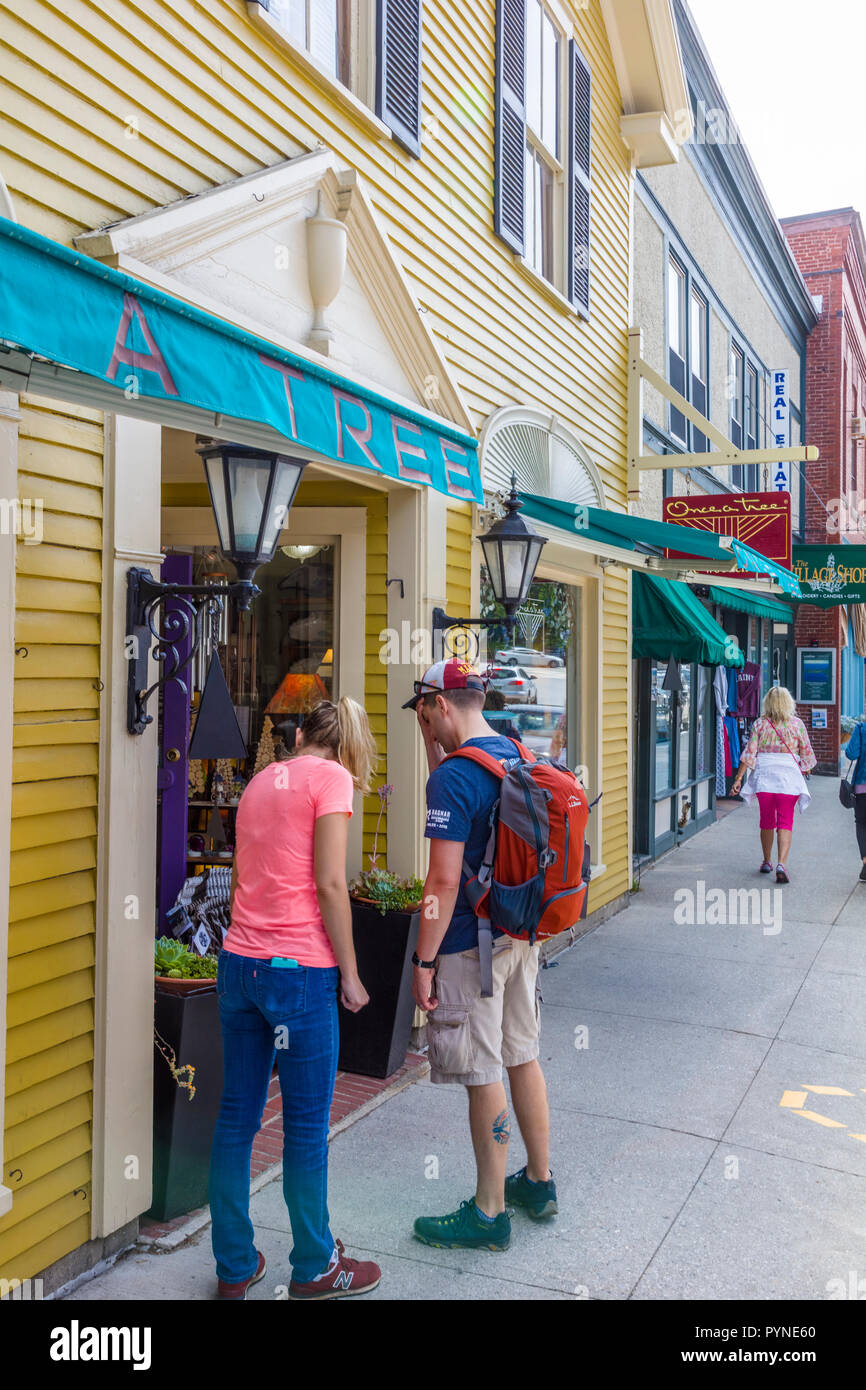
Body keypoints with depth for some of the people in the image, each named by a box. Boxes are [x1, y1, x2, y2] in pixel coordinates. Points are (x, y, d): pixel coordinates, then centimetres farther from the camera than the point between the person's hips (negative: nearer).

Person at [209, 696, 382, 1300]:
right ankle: (314, 1268, 22)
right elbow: (329, 883, -13)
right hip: (298, 969, -7)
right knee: (306, 1124, 7)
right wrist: (349, 973, -7)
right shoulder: (331, 777, -6)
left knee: (237, 1115, 13)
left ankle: (234, 1266, 26)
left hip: (238, 964, 7)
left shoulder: (263, 778, 14)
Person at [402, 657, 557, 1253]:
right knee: (523, 1058, 20)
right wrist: (436, 752, 11)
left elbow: (444, 880, -22)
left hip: (472, 945, -9)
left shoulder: (455, 775, -20)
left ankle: (490, 1214, 17)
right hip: (522, 934, 9)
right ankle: (539, 1181, 35)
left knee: (484, 1076, 3)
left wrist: (423, 961, -15)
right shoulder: (517, 758, 7)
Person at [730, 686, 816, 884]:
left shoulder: (760, 723, 1)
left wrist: (738, 778, -2)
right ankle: (781, 864, -17)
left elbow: (749, 753, -4)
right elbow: (807, 754, 6)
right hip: (789, 778, -2)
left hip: (763, 775, 2)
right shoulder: (797, 724, 0)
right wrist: (804, 769, 25)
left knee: (766, 821, 15)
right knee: (785, 822, -1)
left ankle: (767, 862, 26)